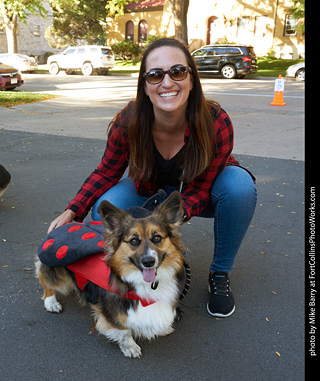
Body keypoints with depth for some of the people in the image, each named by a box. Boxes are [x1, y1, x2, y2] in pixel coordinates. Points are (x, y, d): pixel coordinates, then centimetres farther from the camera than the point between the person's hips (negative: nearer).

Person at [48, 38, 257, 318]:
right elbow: (107, 172, -11)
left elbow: (199, 190, -24)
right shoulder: (127, 123, -27)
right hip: (153, 190, 2)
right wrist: (72, 212, -22)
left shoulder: (216, 124, -32)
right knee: (104, 208, -24)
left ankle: (220, 273, -8)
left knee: (239, 184, -33)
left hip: (201, 194, -1)